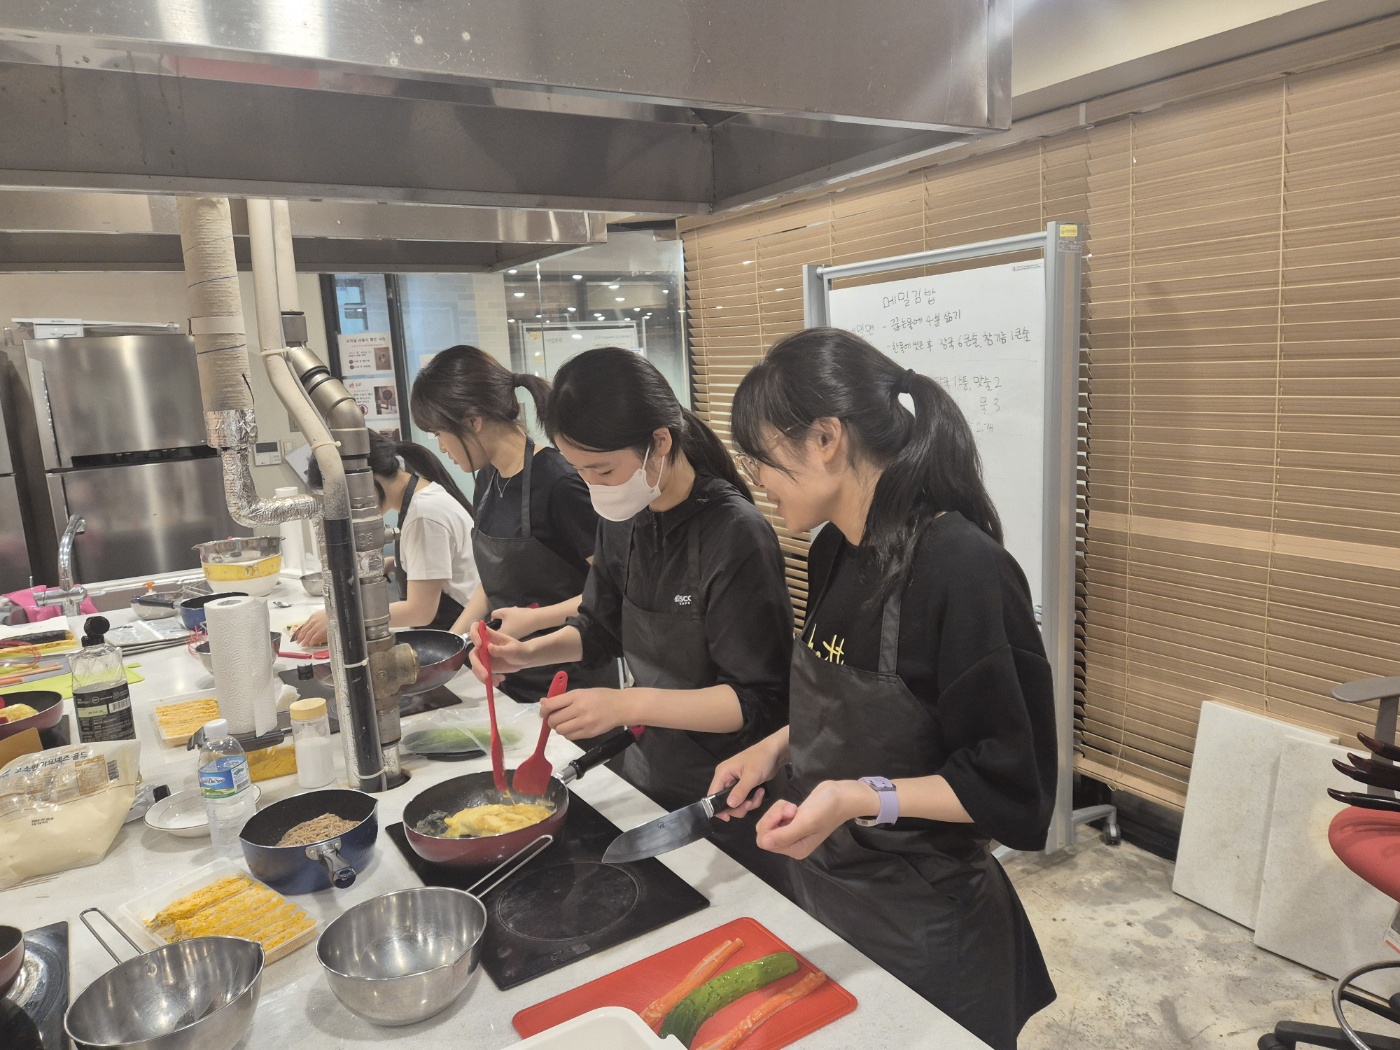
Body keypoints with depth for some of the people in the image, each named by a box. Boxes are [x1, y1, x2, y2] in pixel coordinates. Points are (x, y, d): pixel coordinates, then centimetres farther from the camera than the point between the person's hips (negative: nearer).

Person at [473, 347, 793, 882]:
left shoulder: (736, 536, -25)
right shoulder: (624, 521, -2)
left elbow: (761, 700, -24)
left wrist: (627, 704, -31)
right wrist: (529, 652, -4)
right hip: (647, 768, 7)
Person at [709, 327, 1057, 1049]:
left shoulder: (961, 571, -27)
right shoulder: (835, 552, -1)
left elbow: (1012, 787, -22)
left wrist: (865, 798, -32)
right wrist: (777, 747, 0)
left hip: (921, 930, -7)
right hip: (825, 890, 7)